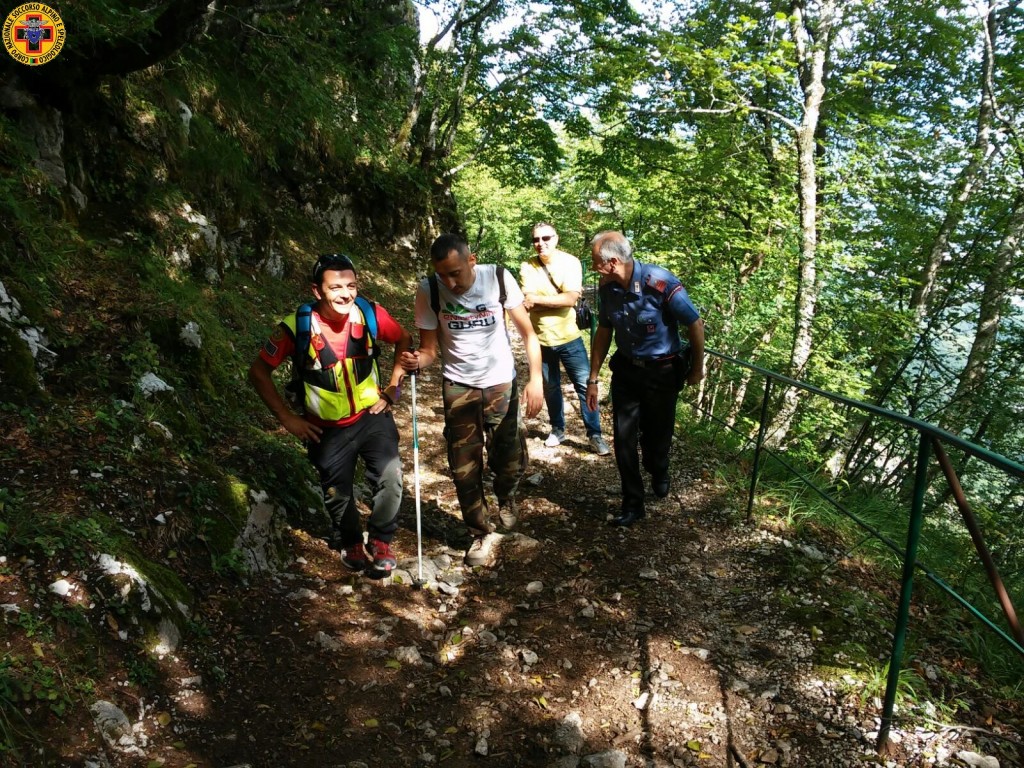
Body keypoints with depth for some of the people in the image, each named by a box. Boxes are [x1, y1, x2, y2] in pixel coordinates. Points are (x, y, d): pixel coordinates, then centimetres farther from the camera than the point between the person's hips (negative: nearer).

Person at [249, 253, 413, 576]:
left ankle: (380, 541, 9)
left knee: (390, 476, -17)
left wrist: (393, 389, -3)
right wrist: (287, 418, -11)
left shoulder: (370, 314, -17)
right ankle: (350, 542, 43)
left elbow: (404, 340, 2)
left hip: (372, 415, 1)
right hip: (327, 428, 0)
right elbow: (259, 371, -11)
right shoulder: (297, 327, -22)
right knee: (337, 492, 12)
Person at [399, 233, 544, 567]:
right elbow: (429, 348, -8)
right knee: (465, 469, 2)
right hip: (458, 388, 0)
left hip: (502, 384, 0)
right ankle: (482, 534, 25)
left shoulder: (499, 278, -14)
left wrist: (536, 378, -19)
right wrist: (417, 360, -31)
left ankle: (506, 498, 40)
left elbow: (527, 331, -9)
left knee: (511, 461, 4)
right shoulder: (429, 291, -13)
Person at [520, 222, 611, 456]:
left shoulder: (571, 262, -9)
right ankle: (557, 429, 34)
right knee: (550, 388, 15)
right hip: (540, 339, 2)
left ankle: (595, 435, 11)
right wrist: (559, 298, -21)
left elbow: (570, 299, -19)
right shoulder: (527, 267, -6)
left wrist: (537, 299, -19)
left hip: (568, 337, -1)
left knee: (585, 386, 0)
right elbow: (527, 303, -16)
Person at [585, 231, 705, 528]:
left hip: (661, 372, -4)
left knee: (657, 436, 12)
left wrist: (698, 368, -1)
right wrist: (593, 379, 5)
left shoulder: (661, 284, -26)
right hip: (626, 370, 4)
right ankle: (633, 503, 17)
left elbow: (695, 324, -13)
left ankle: (659, 474, 46)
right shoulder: (608, 288, -10)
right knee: (624, 438, 2)